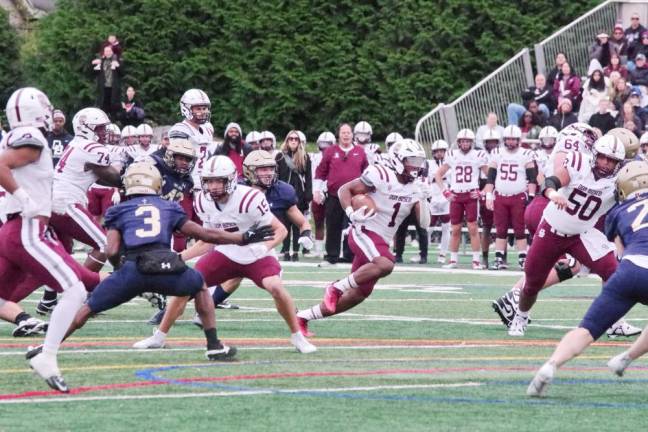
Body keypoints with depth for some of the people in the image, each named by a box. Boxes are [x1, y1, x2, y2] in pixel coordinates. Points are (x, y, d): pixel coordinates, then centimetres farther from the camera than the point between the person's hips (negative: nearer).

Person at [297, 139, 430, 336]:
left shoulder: (414, 190, 8)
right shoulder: (381, 176, -13)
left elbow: (425, 223, 7)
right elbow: (344, 189, -7)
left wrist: (423, 200, -9)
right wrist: (351, 214, -22)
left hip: (381, 242, 8)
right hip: (364, 233, -8)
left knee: (359, 294, 9)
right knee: (385, 265, -36)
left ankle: (304, 316, 21)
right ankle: (337, 287, -21)